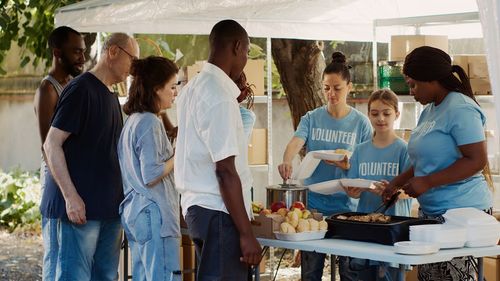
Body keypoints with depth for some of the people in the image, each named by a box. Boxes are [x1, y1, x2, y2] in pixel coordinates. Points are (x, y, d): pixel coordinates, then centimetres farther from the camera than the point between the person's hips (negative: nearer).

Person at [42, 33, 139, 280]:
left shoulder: (111, 97, 19)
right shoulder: (81, 89, -8)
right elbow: (52, 144, -13)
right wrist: (70, 196, -19)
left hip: (109, 207, 9)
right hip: (81, 205, -9)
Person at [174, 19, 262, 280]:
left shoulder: (192, 89, 12)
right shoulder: (220, 96, -16)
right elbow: (226, 171, -20)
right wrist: (246, 234, -19)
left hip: (197, 206, 10)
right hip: (218, 211, -10)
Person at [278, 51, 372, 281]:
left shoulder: (360, 122, 1)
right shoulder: (312, 118, 5)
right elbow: (296, 141, -12)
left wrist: (350, 166, -19)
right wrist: (286, 161, -34)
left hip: (346, 204, -1)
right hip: (314, 203, 1)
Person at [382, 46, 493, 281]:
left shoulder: (460, 109, -12)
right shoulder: (430, 111, 17)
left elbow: (477, 160, -19)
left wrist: (426, 183, -19)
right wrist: (397, 183, 17)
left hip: (460, 211, -9)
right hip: (431, 211, 9)